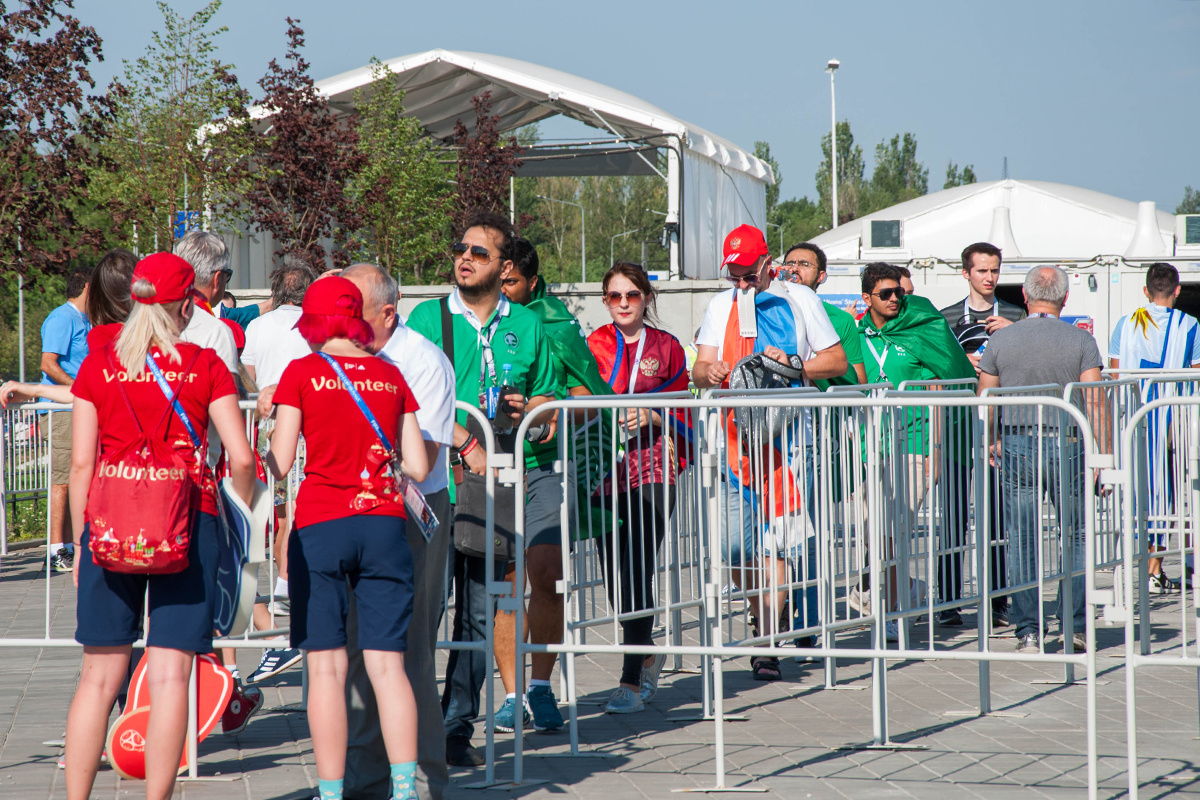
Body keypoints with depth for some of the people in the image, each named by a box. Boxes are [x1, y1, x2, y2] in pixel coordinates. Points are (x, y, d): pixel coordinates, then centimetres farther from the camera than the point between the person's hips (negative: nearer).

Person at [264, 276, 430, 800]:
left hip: (321, 525, -3)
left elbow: (280, 464, -4)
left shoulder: (302, 373, -1)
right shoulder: (391, 376, 9)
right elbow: (418, 466, 8)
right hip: (384, 522, 3)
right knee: (387, 664, 3)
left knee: (326, 668, 0)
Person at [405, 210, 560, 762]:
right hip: (467, 474, -2)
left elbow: (549, 398, 22)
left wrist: (528, 410, -1)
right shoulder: (429, 318, 5)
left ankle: (541, 683, 6)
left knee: (547, 573, -8)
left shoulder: (527, 325, 13)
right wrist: (468, 446, -14)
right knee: (488, 590, -4)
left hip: (531, 468, 2)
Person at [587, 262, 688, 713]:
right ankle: (647, 654, 30)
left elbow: (683, 414, 10)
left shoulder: (666, 348, 7)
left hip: (652, 469, -2)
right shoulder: (592, 346, 8)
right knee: (614, 576, 4)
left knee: (637, 574, -11)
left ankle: (632, 682, -9)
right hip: (605, 470, 2)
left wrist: (651, 417, -9)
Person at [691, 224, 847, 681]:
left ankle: (767, 645, -8)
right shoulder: (721, 306, 16)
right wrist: (708, 372, -15)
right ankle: (764, 622, 18)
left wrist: (793, 363, -10)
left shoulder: (799, 301, 7)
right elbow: (700, 369, 9)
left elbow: (838, 361, 8)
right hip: (736, 435, 3)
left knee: (773, 542, -9)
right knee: (734, 543, -4)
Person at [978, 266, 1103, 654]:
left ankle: (1028, 631, 2)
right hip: (1068, 445, -1)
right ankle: (1075, 626, 9)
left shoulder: (1000, 339, 2)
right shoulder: (1081, 341, -2)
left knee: (1021, 540, 4)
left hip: (1017, 445, 1)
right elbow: (1094, 403, -8)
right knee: (1076, 536, 10)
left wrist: (992, 441, 22)